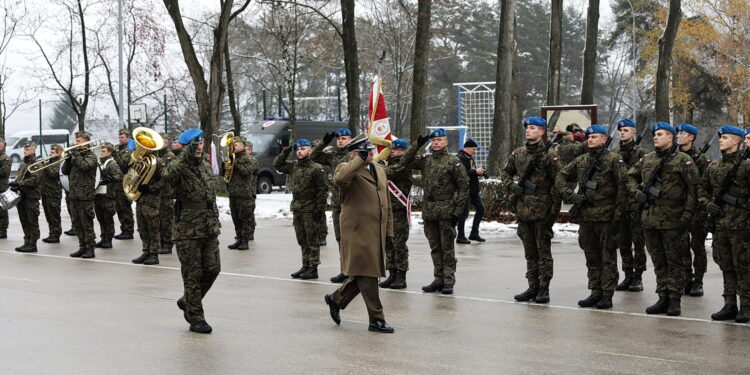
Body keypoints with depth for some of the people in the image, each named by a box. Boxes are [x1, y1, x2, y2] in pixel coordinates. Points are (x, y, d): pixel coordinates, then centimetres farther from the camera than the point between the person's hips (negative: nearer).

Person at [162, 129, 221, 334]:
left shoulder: (206, 165, 12)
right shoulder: (180, 167, -12)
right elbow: (167, 176, -37)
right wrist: (186, 156, -45)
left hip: (209, 230, 7)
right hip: (188, 231, -7)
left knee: (212, 269, 8)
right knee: (193, 275, 0)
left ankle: (187, 301, 31)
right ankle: (196, 319, 10)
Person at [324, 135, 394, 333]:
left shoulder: (380, 170, 18)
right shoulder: (346, 169, -6)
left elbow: (386, 203, 21)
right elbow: (339, 179, -34)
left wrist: (389, 231, 18)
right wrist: (359, 160, -30)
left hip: (377, 232, 8)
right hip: (358, 231, -8)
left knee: (364, 274, 13)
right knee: (367, 275, -3)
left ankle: (336, 299, 34)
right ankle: (376, 320, 4)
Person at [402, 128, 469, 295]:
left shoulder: (454, 162, -4)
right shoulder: (425, 161, 12)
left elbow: (463, 187, -5)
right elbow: (407, 162, 8)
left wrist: (458, 210, -10)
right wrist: (417, 145, -1)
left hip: (446, 212, -5)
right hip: (429, 212, 5)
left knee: (447, 248, -1)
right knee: (435, 248, 10)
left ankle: (448, 281, 4)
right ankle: (438, 279, 17)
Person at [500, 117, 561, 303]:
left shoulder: (549, 155, -7)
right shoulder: (518, 154, 10)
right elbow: (506, 172, 23)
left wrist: (554, 210, -13)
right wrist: (511, 185, 2)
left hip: (542, 211, -6)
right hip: (523, 210, 6)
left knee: (543, 251, 0)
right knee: (529, 252, 12)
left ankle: (544, 288, 6)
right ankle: (533, 287, 19)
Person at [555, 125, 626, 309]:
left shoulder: (614, 160, -5)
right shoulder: (581, 161, 12)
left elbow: (622, 188, -9)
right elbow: (561, 177, 18)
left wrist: (617, 215, -14)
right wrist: (571, 194, 1)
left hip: (606, 217, -6)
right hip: (586, 216, 6)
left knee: (608, 257, 0)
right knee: (591, 257, 11)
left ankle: (607, 295, 4)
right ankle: (595, 292, 19)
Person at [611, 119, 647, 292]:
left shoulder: (640, 153, -2)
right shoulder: (614, 153, 12)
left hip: (635, 204, -5)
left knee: (638, 242, -1)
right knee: (623, 242, 9)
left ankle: (638, 277, 4)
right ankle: (628, 276, 16)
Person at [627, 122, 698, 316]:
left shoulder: (682, 160, -5)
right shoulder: (647, 159, 12)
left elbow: (693, 189, -8)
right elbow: (631, 176, 27)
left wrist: (687, 215, -13)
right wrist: (636, 192, 8)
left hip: (671, 219, -6)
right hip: (650, 218, 6)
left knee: (674, 261, 0)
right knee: (658, 262, 11)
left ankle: (675, 301, 5)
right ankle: (663, 298, 18)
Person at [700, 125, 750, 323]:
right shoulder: (713, 168, 13)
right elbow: (703, 190, 22)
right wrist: (707, 204, 2)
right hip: (719, 224, 6)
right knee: (726, 267, 10)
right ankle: (730, 306, 17)